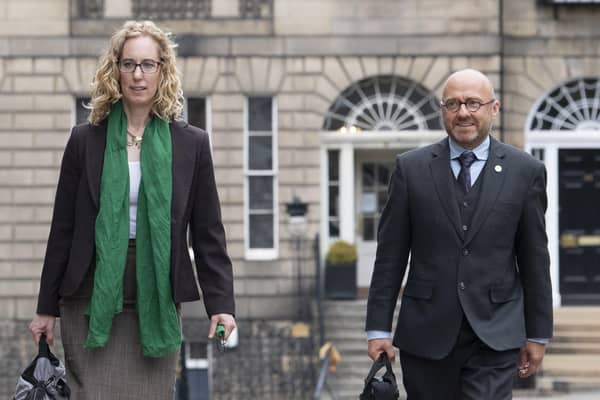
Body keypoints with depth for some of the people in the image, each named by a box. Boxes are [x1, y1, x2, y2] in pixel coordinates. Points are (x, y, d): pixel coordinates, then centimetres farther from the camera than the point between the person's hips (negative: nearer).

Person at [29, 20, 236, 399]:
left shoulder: (191, 144, 4)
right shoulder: (86, 140, 4)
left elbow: (208, 232, 5)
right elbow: (63, 229, 7)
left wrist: (221, 304, -4)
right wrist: (47, 308, 7)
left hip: (157, 304, 1)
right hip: (92, 300, 0)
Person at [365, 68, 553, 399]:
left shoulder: (525, 171, 3)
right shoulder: (411, 168, 3)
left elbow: (535, 258, 5)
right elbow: (390, 254, 3)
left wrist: (538, 334, 5)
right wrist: (378, 328, 0)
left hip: (495, 334, -1)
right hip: (426, 334, 1)